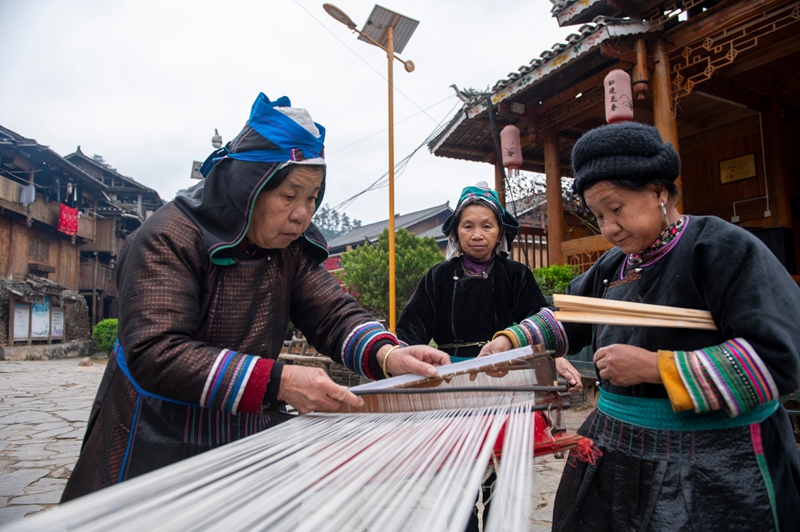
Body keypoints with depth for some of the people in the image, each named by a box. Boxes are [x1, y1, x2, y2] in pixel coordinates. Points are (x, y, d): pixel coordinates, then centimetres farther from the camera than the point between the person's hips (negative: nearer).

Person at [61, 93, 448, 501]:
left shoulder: (291, 247, 1)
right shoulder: (169, 239, -19)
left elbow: (334, 315, -8)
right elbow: (154, 355, -28)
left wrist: (386, 353, -30)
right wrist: (278, 382, -37)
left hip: (251, 435, 6)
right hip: (160, 450, -5)